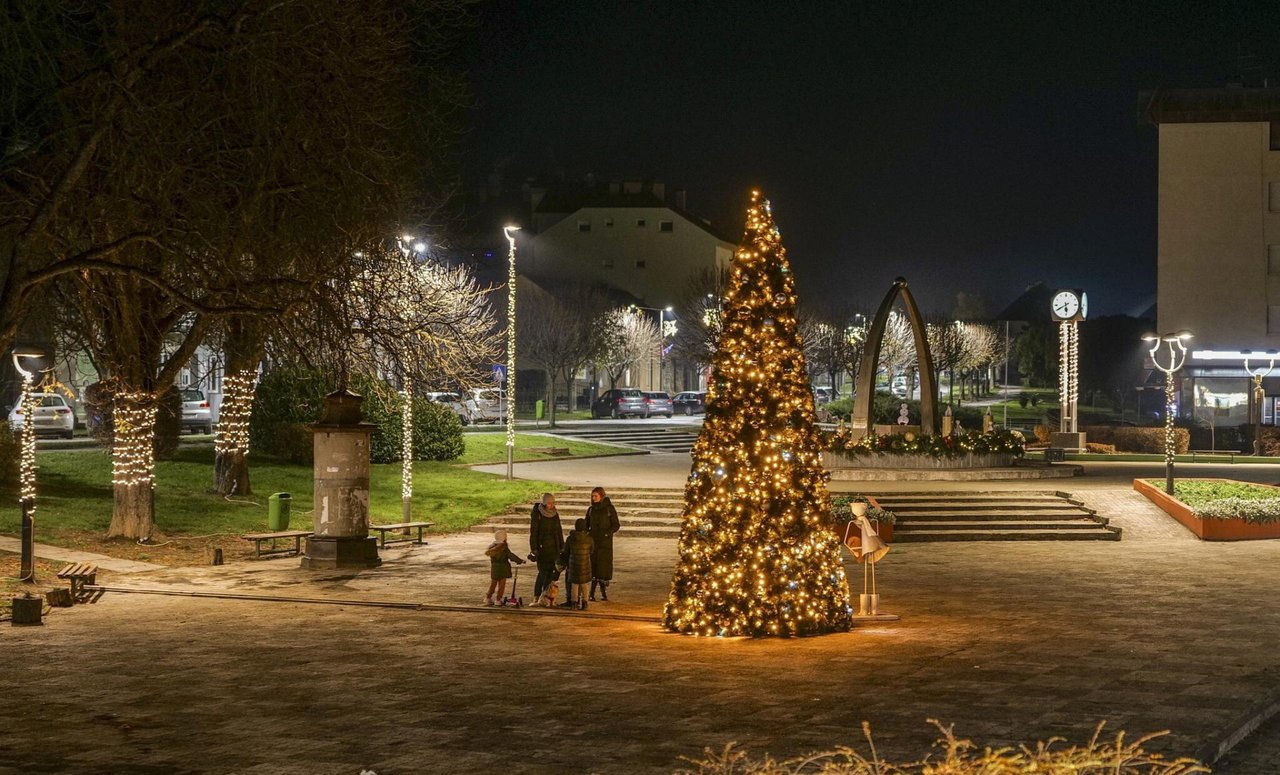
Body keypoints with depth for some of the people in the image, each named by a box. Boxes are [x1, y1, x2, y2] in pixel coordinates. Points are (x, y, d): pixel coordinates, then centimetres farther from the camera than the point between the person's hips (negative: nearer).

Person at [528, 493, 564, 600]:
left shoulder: (555, 514, 8)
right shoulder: (537, 515, -8)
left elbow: (559, 531, 15)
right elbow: (533, 532, -8)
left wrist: (562, 546, 13)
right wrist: (534, 549, -13)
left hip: (553, 547, 5)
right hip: (541, 546, -5)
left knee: (550, 571, 1)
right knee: (544, 571, -8)